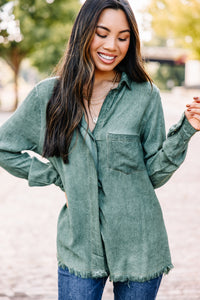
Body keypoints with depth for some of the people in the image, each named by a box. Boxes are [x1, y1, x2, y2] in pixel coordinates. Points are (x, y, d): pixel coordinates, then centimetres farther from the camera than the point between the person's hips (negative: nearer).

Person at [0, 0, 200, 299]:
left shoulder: (145, 96, -2)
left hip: (138, 247, 0)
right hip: (79, 246, 0)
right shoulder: (48, 95, 0)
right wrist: (58, 178, 2)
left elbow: (155, 174, 0)